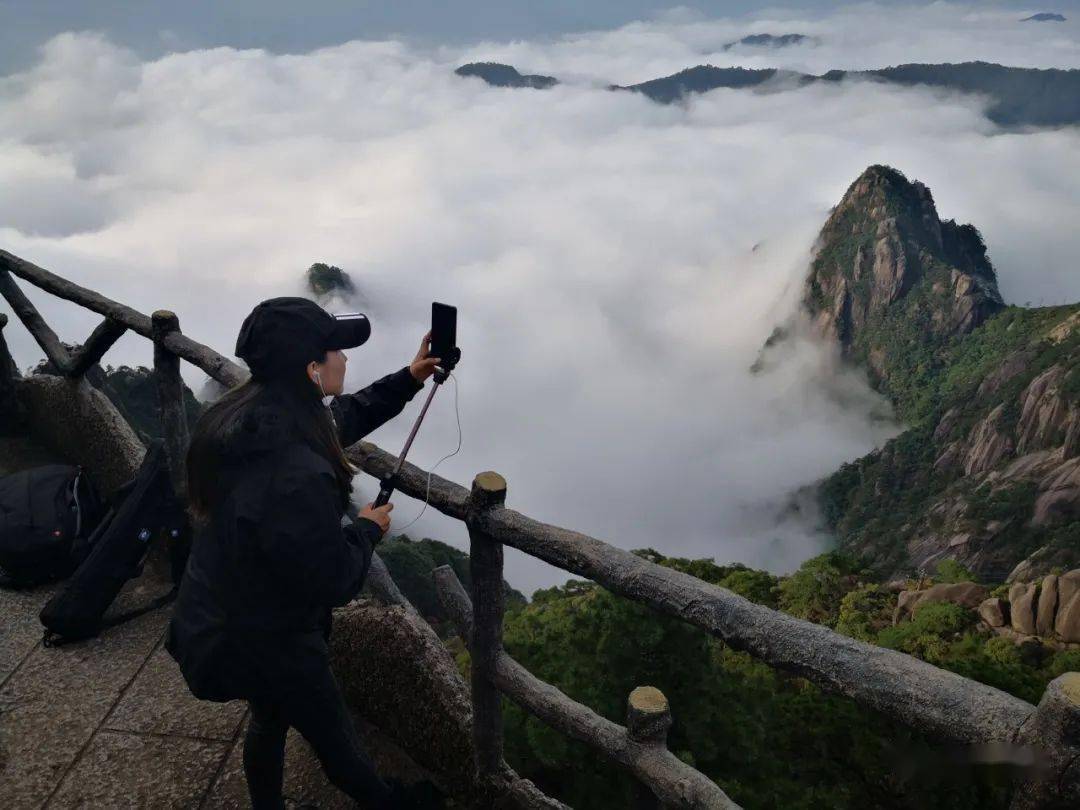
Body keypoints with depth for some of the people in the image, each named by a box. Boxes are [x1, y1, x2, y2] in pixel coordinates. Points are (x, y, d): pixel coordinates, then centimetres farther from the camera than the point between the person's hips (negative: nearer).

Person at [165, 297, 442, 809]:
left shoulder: (244, 418, -13)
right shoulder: (298, 480, -41)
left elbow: (339, 419, 5)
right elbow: (334, 582, -28)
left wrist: (408, 379, 3)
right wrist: (367, 530, -10)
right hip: (267, 646, -7)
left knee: (269, 718, 32)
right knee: (333, 736, 21)